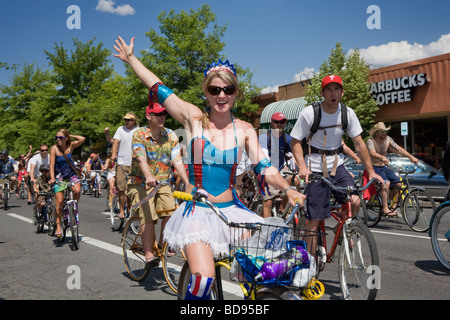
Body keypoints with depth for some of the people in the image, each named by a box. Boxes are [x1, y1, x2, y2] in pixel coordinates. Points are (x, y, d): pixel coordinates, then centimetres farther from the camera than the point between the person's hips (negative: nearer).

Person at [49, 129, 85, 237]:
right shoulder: (54, 148, -11)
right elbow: (52, 165, -18)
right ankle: (58, 226, -2)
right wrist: (52, 178, -31)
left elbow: (82, 139, -17)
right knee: (59, 201, -10)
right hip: (59, 177, -2)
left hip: (71, 174, 2)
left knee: (77, 190, -26)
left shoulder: (70, 146, -4)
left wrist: (70, 136, -9)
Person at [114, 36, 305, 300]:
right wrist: (131, 58, 16)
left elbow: (264, 168, -1)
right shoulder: (194, 119, -1)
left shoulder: (244, 129, 5)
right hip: (197, 212, -3)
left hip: (231, 211, 3)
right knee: (203, 279, -19)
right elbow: (158, 89, 6)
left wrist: (288, 189, -19)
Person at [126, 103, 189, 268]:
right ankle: (149, 255, -11)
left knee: (171, 211, -17)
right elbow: (141, 159, -24)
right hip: (140, 183, -3)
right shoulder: (139, 134, -8)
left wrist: (188, 184, -15)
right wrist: (149, 177, -43)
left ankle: (162, 243, 8)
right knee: (147, 218, -18)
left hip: (162, 183, 3)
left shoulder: (171, 136, 3)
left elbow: (177, 162, -4)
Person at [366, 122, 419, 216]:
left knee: (398, 184, -10)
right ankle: (385, 209, -26)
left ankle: (393, 207, 4)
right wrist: (383, 157, -52)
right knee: (386, 183, -30)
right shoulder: (371, 141, -14)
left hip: (385, 167, 6)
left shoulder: (388, 139, 3)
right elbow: (372, 153, -32)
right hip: (374, 168, -6)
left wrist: (411, 157, -15)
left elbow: (399, 149, -3)